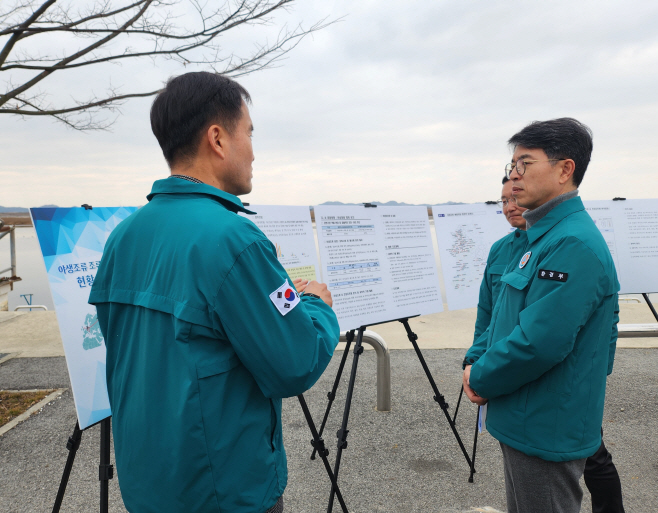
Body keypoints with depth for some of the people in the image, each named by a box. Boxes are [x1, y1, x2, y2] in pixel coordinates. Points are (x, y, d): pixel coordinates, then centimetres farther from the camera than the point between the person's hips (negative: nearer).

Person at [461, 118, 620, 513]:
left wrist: (481, 380, -14)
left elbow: (541, 342, -28)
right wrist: (476, 362, 3)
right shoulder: (543, 235, 9)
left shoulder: (574, 244, -23)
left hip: (549, 433, -9)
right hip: (528, 423, 9)